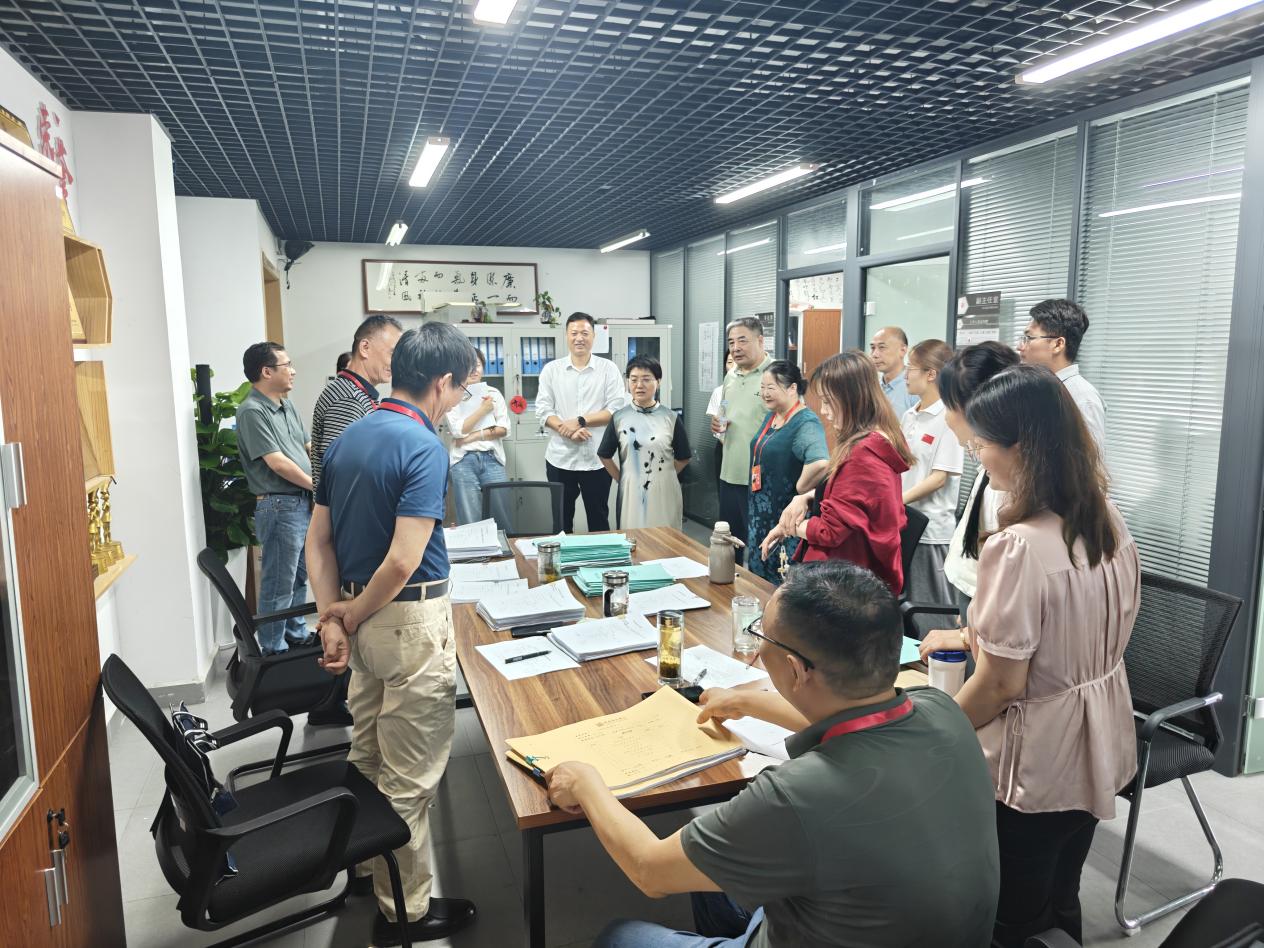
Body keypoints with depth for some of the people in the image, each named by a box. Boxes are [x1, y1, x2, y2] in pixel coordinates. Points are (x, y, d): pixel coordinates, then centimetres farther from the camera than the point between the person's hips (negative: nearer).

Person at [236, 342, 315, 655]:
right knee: (279, 583, 0)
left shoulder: (287, 406, 13)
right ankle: (273, 648, 12)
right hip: (279, 506, -9)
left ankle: (296, 634, 33)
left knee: (299, 577, 19)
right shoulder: (252, 412, -14)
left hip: (303, 503, 9)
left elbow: (308, 447, 18)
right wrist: (316, 485, -8)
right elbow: (277, 463, -18)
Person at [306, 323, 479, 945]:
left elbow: (318, 538, 6)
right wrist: (352, 617, -11)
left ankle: (367, 864, 44)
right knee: (410, 775, 5)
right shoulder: (423, 447, -20)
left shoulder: (346, 439, 6)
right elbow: (404, 561, -26)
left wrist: (332, 617, 1)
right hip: (411, 620, -9)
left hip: (364, 618, 9)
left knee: (368, 754, 25)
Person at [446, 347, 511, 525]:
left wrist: (476, 435, -7)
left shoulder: (493, 393, 10)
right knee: (470, 522, -1)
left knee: (504, 514, 1)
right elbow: (457, 430, -7)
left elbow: (503, 429, 4)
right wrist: (483, 410, -6)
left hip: (491, 458, 2)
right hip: (464, 461, -2)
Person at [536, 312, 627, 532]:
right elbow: (543, 410, 0)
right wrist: (566, 429, -17)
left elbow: (617, 409, -6)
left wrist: (580, 421, -15)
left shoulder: (608, 369, 1)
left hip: (597, 459, -1)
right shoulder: (551, 370, 5)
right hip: (560, 458, 1)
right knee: (560, 519, 10)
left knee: (599, 519, 9)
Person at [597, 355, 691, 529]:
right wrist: (622, 479, 5)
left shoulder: (671, 418, -1)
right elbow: (605, 456, 9)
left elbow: (683, 457, 8)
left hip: (664, 492, 0)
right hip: (631, 492, 0)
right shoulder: (619, 418, 1)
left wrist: (663, 475, 4)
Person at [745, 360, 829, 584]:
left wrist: (799, 491, -25)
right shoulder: (771, 417, 9)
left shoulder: (806, 423, -21)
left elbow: (820, 463, -37)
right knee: (759, 572, 18)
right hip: (761, 515, 9)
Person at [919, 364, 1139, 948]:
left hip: (1034, 763, -8)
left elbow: (1002, 685, -23)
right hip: (1096, 749, 8)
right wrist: (978, 637, 17)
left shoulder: (1017, 548, -29)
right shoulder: (1110, 524, -3)